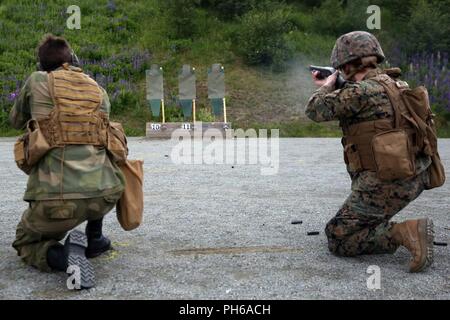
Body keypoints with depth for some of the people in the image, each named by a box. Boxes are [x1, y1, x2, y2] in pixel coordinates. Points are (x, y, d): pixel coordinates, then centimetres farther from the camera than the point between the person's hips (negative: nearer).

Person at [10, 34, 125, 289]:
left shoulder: (37, 81, 7)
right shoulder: (100, 91, 14)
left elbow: (17, 122, 25)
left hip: (57, 198, -3)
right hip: (105, 195, 4)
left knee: (25, 244, 25)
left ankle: (66, 256, -8)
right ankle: (94, 240, 32)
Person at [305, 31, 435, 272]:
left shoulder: (361, 91, -16)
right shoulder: (396, 85, 11)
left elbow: (315, 110, -8)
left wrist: (327, 87, 11)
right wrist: (331, 89, 26)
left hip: (385, 186, -9)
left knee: (337, 240, 0)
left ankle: (404, 233, -13)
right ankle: (383, 227, 20)